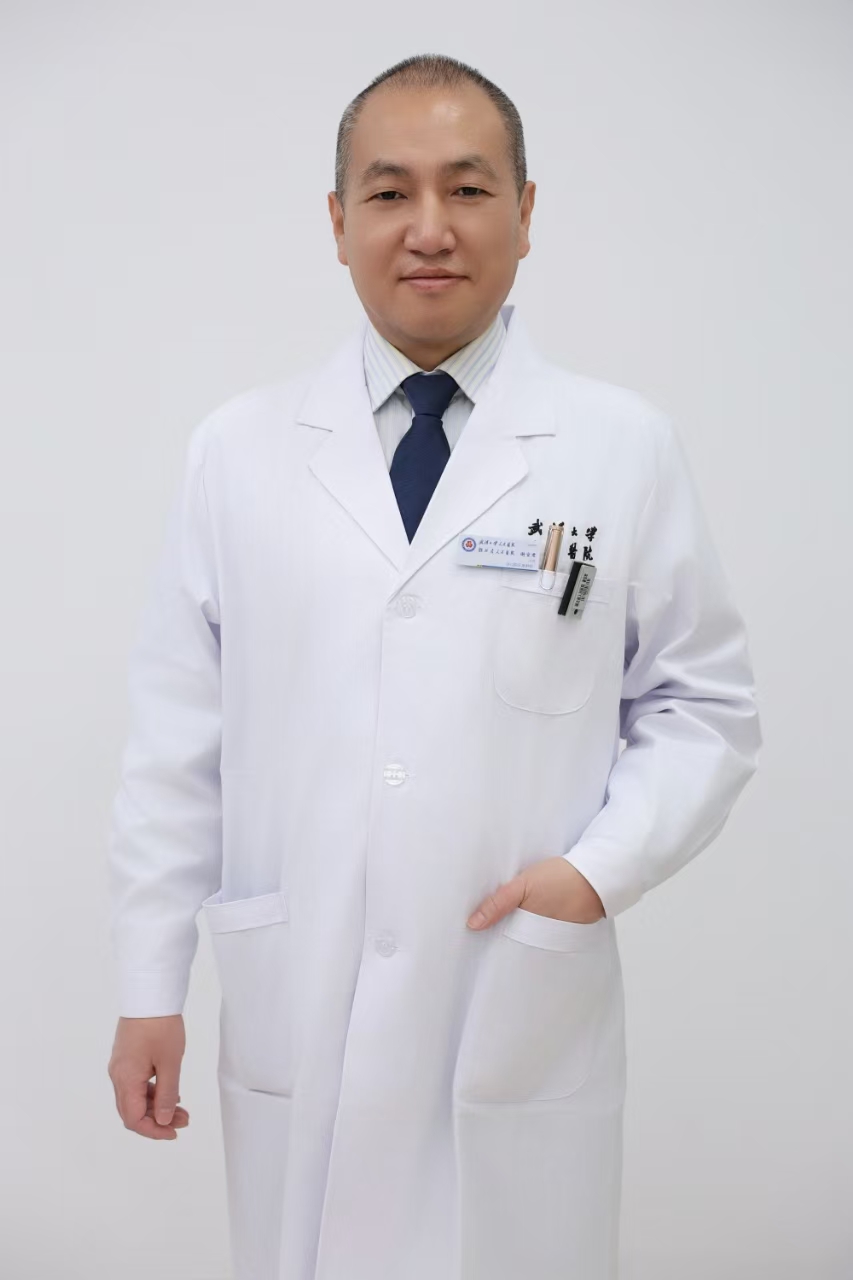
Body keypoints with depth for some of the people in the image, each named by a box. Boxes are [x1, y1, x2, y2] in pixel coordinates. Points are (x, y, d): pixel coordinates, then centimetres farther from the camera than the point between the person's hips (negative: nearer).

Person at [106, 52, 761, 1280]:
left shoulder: (627, 449, 0)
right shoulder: (240, 450, 3)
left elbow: (705, 707, 4)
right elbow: (178, 731, 4)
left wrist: (603, 867, -11)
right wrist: (150, 989, 3)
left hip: (526, 1030, -1)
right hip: (294, 1029, 1)